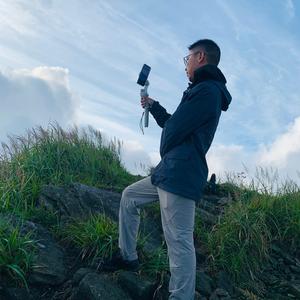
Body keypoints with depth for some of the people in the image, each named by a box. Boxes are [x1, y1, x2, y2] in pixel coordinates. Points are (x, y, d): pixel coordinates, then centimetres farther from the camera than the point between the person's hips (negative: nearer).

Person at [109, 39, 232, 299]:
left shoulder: (207, 90, -12)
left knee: (179, 241, -10)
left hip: (181, 175, -11)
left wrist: (166, 154, 3)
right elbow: (172, 123, 32)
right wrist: (154, 106, 39)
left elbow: (173, 130, -16)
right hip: (171, 172, 11)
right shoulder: (205, 91, 22)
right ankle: (127, 257, 28)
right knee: (129, 196, 21)